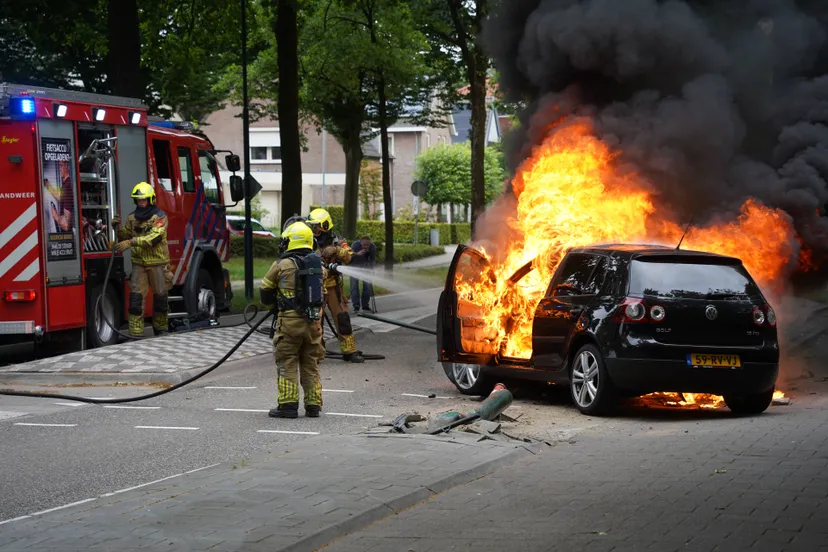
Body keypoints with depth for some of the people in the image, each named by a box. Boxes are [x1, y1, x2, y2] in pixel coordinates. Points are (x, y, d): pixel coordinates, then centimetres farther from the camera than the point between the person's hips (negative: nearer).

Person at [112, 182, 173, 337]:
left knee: (160, 296, 7)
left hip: (157, 262, -3)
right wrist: (119, 228, -7)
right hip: (139, 263, 3)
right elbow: (126, 236, 15)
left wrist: (131, 242, -30)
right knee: (136, 296, -5)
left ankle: (160, 329, 23)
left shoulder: (159, 217, -7)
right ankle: (135, 333, -5)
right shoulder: (132, 217, 9)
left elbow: (154, 237, -22)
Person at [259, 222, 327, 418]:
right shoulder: (318, 266, 9)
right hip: (313, 321, 5)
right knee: (311, 365, 12)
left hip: (290, 321, -5)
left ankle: (288, 404, -4)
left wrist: (272, 303, 26)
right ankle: (313, 405, 12)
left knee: (288, 365, 1)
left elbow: (265, 290, 5)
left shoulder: (282, 265, -7)